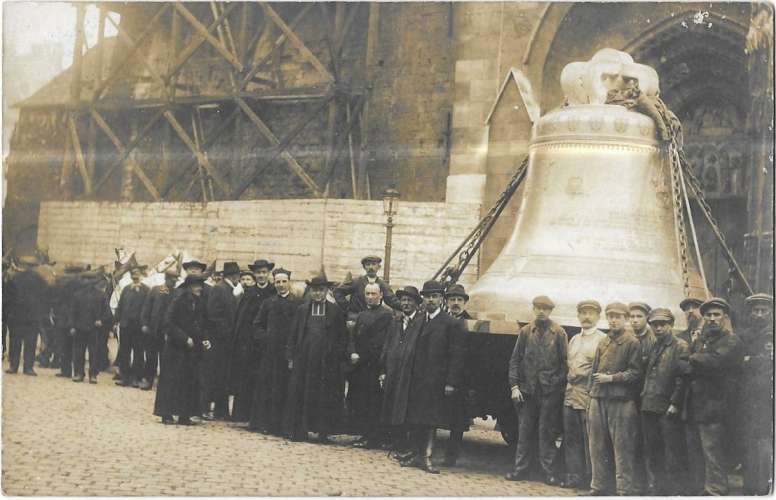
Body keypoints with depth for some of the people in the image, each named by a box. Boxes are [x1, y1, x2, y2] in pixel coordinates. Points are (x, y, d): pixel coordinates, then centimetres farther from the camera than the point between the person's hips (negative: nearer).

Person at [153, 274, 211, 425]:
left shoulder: (200, 304, 10)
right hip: (177, 349, -6)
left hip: (193, 350, 6)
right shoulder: (178, 301, -10)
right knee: (172, 380, -3)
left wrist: (205, 339, 1)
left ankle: (184, 415, 10)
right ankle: (166, 414, 3)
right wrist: (184, 338, -18)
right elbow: (168, 323, -14)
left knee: (190, 381, 5)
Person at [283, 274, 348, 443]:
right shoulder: (302, 310, 8)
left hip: (327, 361, -1)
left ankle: (323, 432, 7)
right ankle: (299, 430, 10)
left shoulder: (336, 311, 4)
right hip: (304, 359, 1)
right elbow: (293, 335, 9)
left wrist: (339, 356, -4)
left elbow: (343, 337, 5)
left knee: (325, 397, 0)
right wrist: (291, 357, 3)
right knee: (300, 395, 2)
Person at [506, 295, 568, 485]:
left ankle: (548, 471, 7)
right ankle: (521, 469, 13)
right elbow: (515, 360, 7)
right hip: (528, 389, 2)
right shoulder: (525, 332, 7)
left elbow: (564, 362, 1)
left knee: (547, 431, 1)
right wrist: (514, 385, 0)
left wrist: (561, 386, -6)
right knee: (525, 430, 6)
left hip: (550, 390, -2)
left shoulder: (559, 333, 2)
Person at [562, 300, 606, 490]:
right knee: (571, 437, 7)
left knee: (589, 438, -3)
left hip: (589, 395, -7)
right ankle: (574, 475, 13)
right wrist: (569, 379, 13)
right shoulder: (573, 340, 19)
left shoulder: (603, 339, -3)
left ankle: (590, 478, 3)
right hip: (570, 394, 7)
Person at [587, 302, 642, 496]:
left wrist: (611, 378, -14)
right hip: (599, 400, 6)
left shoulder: (632, 343, -2)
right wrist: (592, 397, 14)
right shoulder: (602, 343, 16)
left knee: (622, 449, -4)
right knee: (598, 448, 9)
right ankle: (599, 487, 18)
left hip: (621, 402, -6)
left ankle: (625, 490, 0)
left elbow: (635, 373, -8)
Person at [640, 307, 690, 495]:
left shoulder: (680, 346, -4)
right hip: (649, 409, 7)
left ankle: (675, 491, 2)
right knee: (652, 454, 12)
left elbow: (683, 378, -12)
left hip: (669, 411, -7)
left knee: (673, 455, -3)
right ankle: (654, 489, 20)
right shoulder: (653, 348, 18)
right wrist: (643, 399, 12)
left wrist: (674, 404, -16)